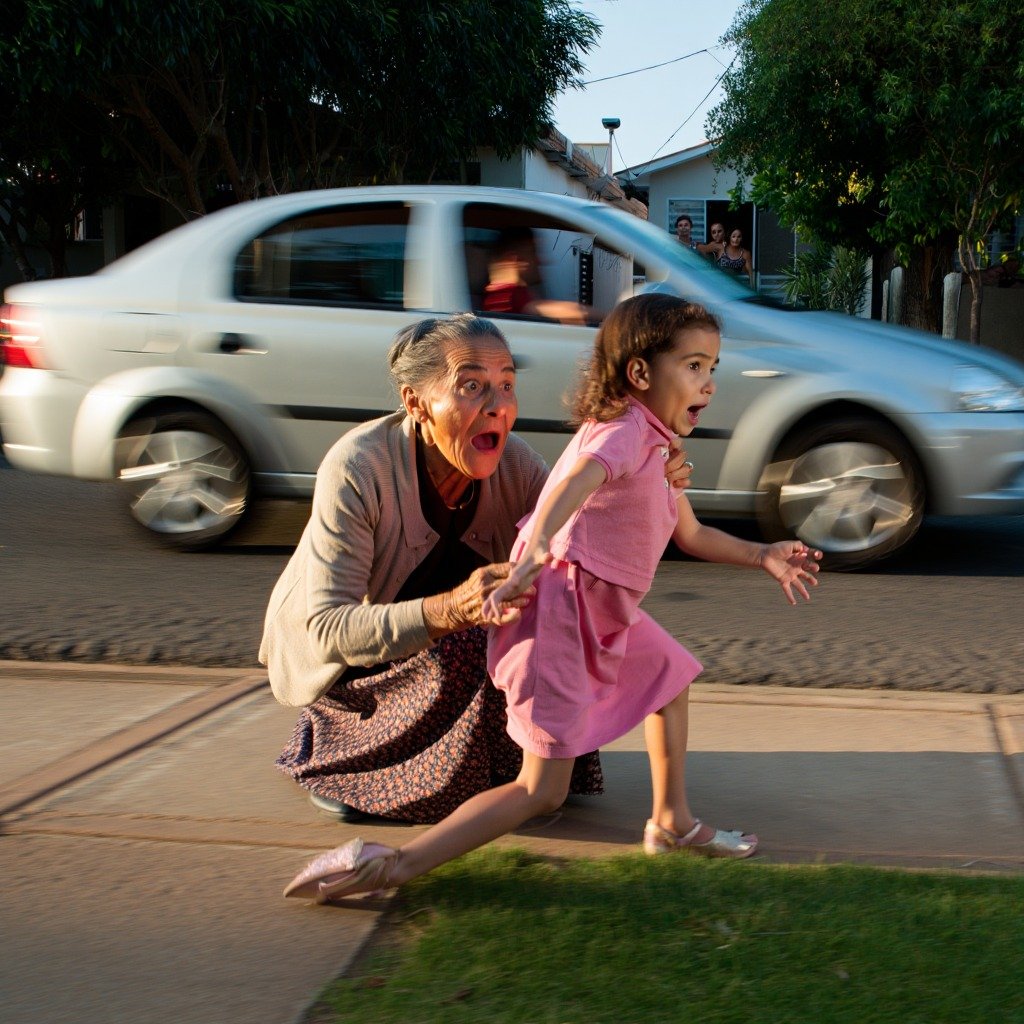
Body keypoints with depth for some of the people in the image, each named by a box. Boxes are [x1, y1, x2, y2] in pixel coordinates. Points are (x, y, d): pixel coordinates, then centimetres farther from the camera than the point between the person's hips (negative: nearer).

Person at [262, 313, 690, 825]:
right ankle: (331, 754, -5)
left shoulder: (514, 465, -18)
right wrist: (450, 609, -53)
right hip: (324, 652, -5)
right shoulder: (356, 468, -33)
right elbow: (327, 628, -38)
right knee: (459, 650, -30)